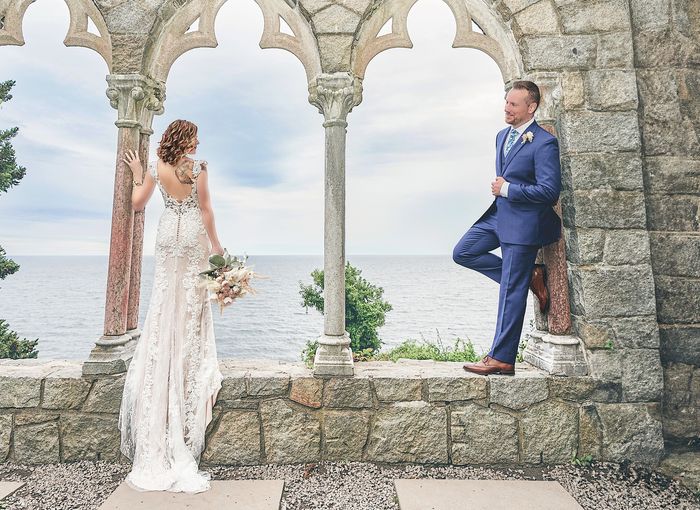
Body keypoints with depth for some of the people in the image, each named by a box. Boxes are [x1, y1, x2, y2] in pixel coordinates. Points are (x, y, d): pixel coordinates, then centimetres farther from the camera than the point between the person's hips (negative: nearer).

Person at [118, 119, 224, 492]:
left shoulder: (156, 167, 3)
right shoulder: (197, 166, -7)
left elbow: (137, 202, 8)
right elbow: (205, 208, -7)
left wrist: (136, 174, 23)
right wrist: (215, 243, 0)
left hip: (168, 235, 3)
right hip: (193, 236, -3)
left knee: (167, 300, 8)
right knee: (192, 300, 7)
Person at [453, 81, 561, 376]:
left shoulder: (544, 143, -13)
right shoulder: (502, 136, 14)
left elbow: (550, 190, -19)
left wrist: (507, 190, -15)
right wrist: (499, 188, 8)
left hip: (523, 223, -9)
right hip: (498, 215, 9)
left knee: (511, 292, -4)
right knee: (462, 253, 2)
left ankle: (501, 359, 8)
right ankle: (528, 277, 10)